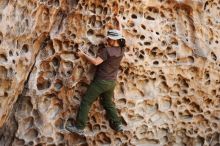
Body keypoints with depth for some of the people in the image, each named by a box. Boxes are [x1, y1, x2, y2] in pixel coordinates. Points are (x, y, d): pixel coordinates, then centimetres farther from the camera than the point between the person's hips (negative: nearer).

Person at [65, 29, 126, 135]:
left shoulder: (107, 50, -19)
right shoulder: (121, 51, 2)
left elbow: (96, 62, -26)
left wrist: (83, 55, -16)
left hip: (101, 81, -7)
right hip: (112, 82, 7)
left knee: (86, 102, -2)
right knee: (108, 103, 24)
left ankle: (79, 127, -4)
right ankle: (117, 124, 22)